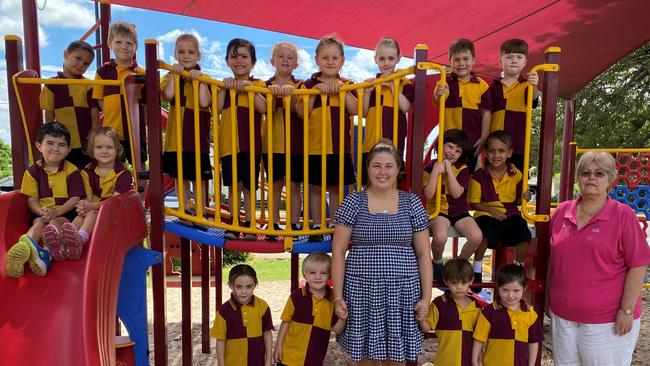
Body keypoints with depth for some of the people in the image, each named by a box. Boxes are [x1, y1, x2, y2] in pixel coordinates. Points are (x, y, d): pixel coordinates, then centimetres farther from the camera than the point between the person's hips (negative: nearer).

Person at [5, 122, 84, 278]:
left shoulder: (72, 171, 1)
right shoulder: (33, 171, 7)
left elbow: (75, 198, -5)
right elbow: (32, 199, 3)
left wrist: (56, 211, -20)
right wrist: (41, 211, -19)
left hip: (65, 213, -2)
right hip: (41, 213, 2)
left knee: (55, 223, -32)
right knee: (38, 223, -29)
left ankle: (45, 252, -55)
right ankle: (24, 246, -59)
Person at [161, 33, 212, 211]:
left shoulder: (203, 78, 2)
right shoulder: (170, 77, 6)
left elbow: (204, 102, -17)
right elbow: (168, 95, -17)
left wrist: (200, 79, -16)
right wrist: (175, 73, -14)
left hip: (198, 137, -2)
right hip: (176, 137, 2)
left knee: (199, 179, 5)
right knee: (180, 178, 12)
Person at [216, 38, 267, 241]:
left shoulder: (259, 84, 4)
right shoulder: (224, 84, 11)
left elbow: (264, 109, -15)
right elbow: (218, 109, -6)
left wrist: (248, 87, -20)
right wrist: (224, 87, -12)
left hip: (251, 144, -2)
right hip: (228, 143, 2)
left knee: (249, 187, 6)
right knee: (233, 186, 9)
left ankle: (249, 226, 16)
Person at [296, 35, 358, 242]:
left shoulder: (347, 85, 8)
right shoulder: (309, 84, 3)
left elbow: (355, 110, -8)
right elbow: (302, 113, -9)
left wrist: (343, 90, -17)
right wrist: (315, 91, -16)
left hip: (340, 147, 1)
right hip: (315, 146, -1)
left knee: (335, 188, 10)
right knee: (315, 188, 7)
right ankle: (316, 227, 20)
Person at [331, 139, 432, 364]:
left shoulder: (412, 203, 3)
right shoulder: (353, 203, -2)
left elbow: (423, 254, 5)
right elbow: (338, 252, -2)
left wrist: (426, 296, 0)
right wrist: (338, 296, -6)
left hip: (401, 292, 1)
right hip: (362, 291, -1)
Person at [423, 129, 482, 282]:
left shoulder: (462, 169, 0)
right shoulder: (430, 166, -4)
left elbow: (456, 193, -16)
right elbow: (429, 195, -15)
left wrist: (449, 169, -19)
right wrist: (436, 171, -20)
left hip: (459, 210, 3)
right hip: (438, 210, -2)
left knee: (477, 237, -24)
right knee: (440, 237, -34)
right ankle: (437, 263, 3)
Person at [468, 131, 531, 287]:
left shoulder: (516, 174, 3)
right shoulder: (479, 175, -5)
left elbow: (517, 200, 12)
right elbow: (474, 203, -2)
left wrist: (523, 198, -11)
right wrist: (491, 210, -16)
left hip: (510, 214, 3)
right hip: (487, 214, -3)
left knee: (525, 234, -23)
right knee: (485, 233, -34)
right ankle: (477, 268, -10)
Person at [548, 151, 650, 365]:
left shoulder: (623, 215, -9)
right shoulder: (562, 211, 2)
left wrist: (627, 310, -12)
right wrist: (549, 296, 10)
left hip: (607, 321, -4)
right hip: (562, 315, 4)